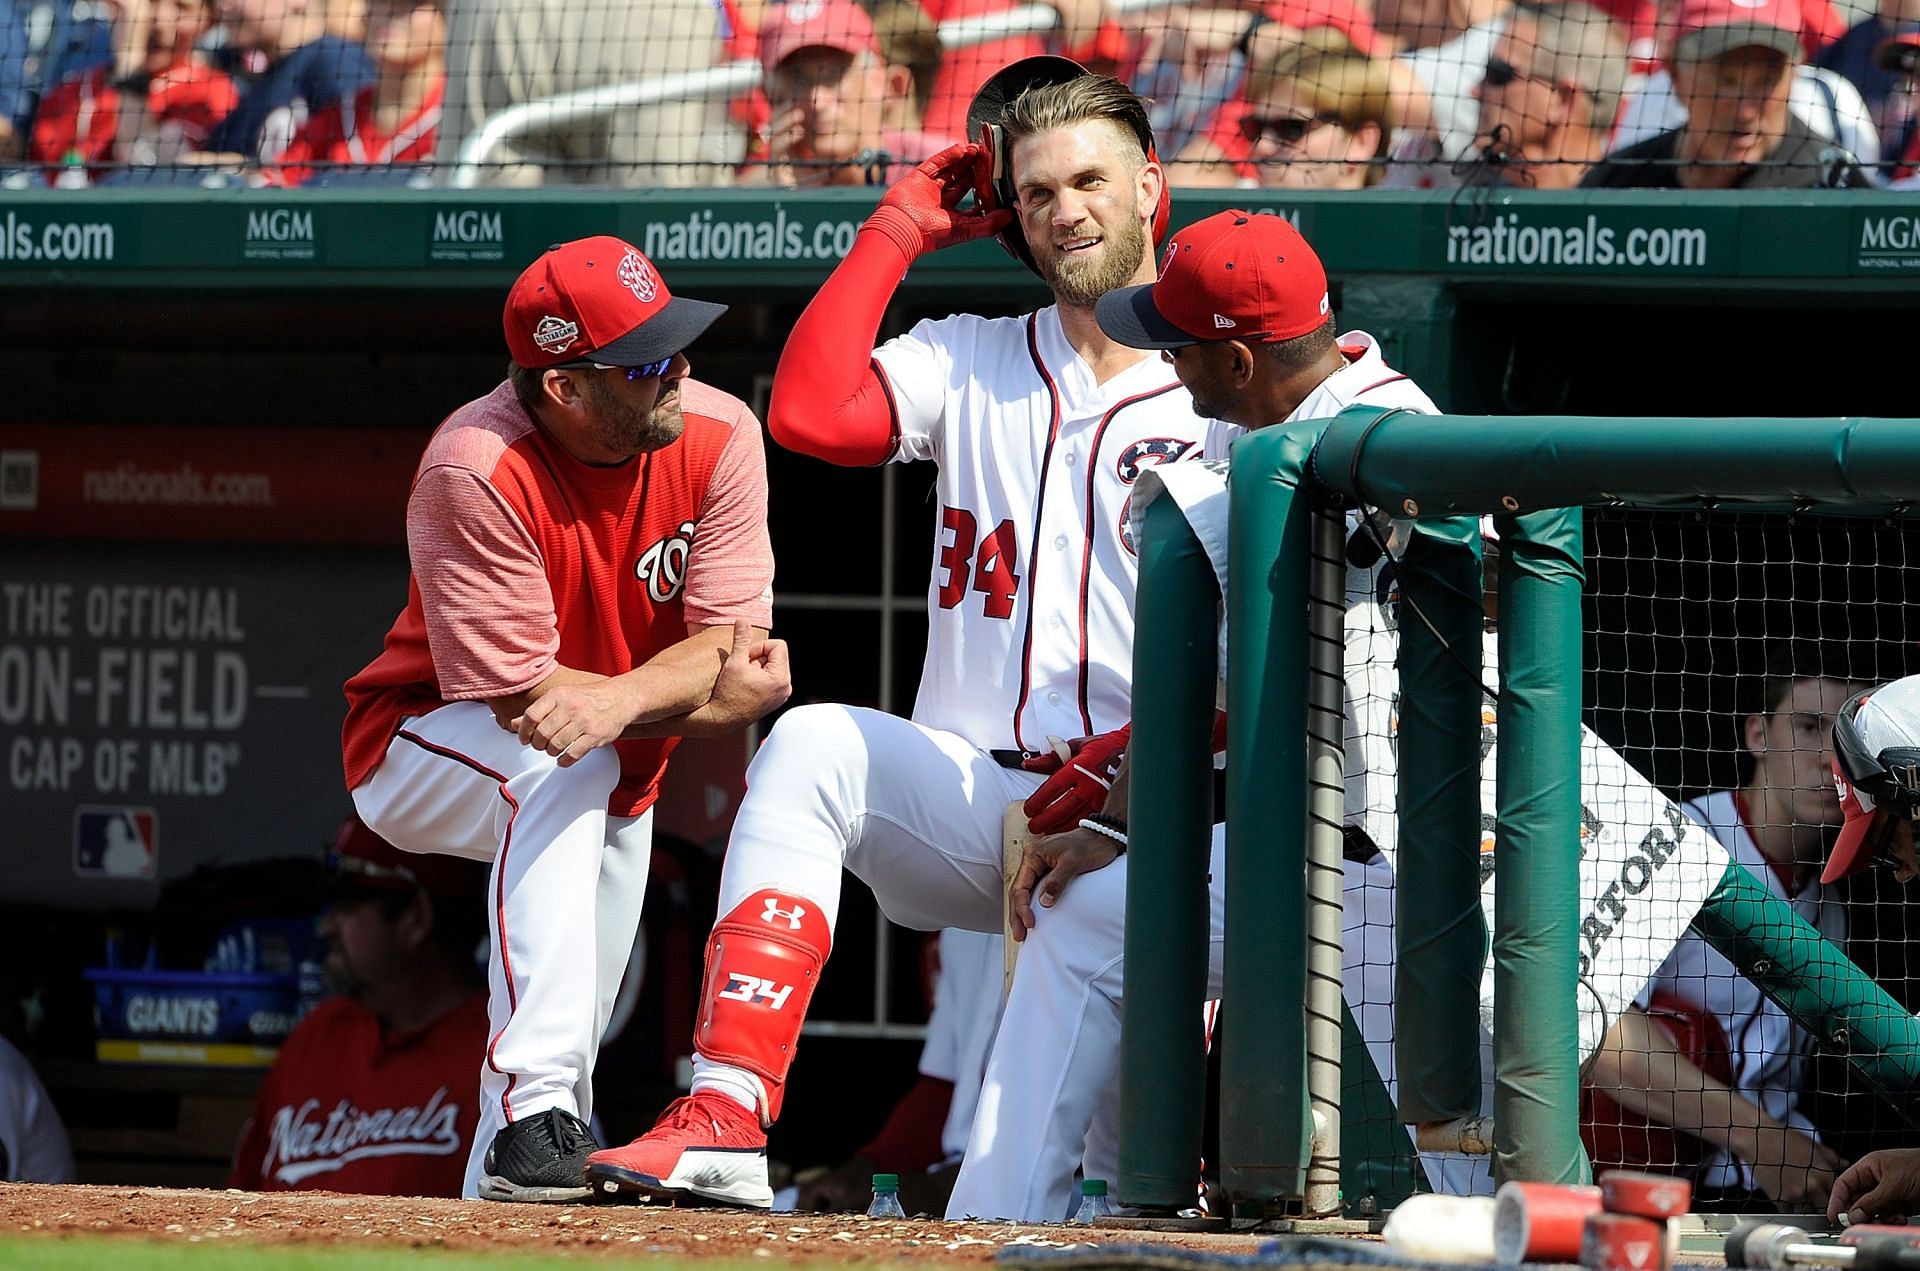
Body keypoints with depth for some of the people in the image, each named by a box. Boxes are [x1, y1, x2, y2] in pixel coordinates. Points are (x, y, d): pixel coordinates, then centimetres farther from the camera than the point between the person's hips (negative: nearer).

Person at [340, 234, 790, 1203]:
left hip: (613, 780, 6)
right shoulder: (477, 469, -32)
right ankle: (532, 1115, -40)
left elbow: (728, 643, -20)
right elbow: (518, 692, -29)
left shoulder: (719, 437, -17)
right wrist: (701, 696, -25)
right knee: (559, 771, -35)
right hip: (423, 747, -6)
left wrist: (616, 701, -39)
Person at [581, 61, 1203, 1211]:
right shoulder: (973, 361, 16)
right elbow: (811, 413, -4)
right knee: (813, 745, -27)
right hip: (967, 797, 3)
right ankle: (726, 1124, -36)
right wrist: (900, 228, 5)